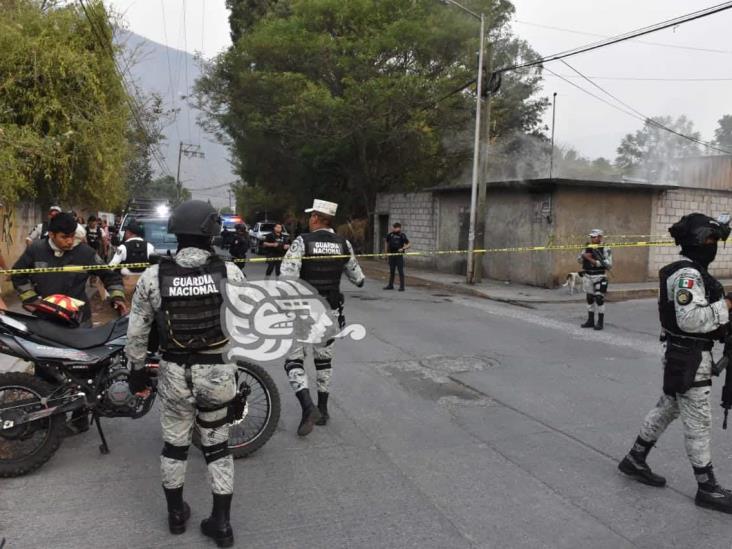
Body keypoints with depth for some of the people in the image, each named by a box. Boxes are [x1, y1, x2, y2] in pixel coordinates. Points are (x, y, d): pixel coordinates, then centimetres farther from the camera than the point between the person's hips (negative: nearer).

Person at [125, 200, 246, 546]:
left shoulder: (153, 276, -8)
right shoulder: (229, 272, -11)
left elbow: (137, 332, -1)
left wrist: (137, 371, 12)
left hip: (174, 373, 1)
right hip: (218, 372, 0)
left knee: (175, 443, 20)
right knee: (217, 445, 15)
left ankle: (176, 513, 38)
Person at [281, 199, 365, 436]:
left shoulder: (302, 241, -11)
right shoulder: (344, 244, 0)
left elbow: (288, 276, -19)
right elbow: (357, 278, 9)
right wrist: (360, 279, 31)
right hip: (330, 310, 4)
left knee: (294, 358, 4)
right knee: (324, 359, 17)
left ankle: (308, 407, -13)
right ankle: (322, 410, 25)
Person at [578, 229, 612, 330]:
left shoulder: (605, 249, -7)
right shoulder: (588, 248, 10)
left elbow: (608, 264, -14)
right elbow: (579, 259, 11)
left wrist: (594, 261, -19)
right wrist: (584, 255, -10)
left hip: (599, 277, -6)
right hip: (588, 277, 6)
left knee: (599, 299, -4)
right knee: (590, 299, 10)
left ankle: (600, 322, 3)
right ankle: (590, 321, 18)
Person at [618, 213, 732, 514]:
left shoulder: (693, 270, 13)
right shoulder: (688, 274, -20)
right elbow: (689, 319, -28)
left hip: (685, 355, 10)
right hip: (689, 358, -10)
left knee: (667, 408, 19)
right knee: (698, 422, 0)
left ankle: (635, 460, 31)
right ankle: (707, 488, 13)